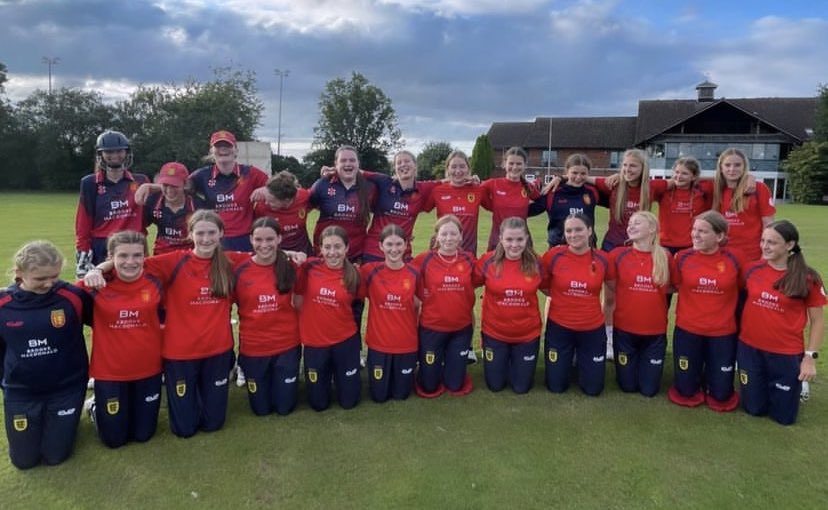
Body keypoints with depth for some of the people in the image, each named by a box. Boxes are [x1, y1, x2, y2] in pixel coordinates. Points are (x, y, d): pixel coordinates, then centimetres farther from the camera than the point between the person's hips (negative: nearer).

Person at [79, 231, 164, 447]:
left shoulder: (154, 283, -7)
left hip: (148, 369, 2)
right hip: (109, 371, -2)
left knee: (143, 434, 16)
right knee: (114, 439, 12)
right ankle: (95, 406, 41)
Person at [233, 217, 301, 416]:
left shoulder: (290, 267, -7)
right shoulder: (240, 271, -9)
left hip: (287, 346, 0)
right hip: (253, 348, 0)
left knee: (285, 407, 9)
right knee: (261, 409, 14)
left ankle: (284, 381, 40)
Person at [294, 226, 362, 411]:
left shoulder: (353, 274, -8)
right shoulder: (309, 268, -9)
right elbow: (298, 301, 0)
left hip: (346, 341, 0)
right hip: (314, 342, 0)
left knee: (348, 401, 11)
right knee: (318, 403, 12)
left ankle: (337, 372, 40)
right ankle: (328, 373, 40)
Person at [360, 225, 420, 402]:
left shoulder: (414, 273, -6)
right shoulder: (370, 271, -12)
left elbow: (417, 306, 6)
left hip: (406, 344, 1)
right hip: (378, 343, -1)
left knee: (401, 394, 13)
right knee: (379, 395, 12)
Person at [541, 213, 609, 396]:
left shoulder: (602, 259, -9)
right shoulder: (553, 255, -13)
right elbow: (542, 285, 3)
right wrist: (562, 297, 1)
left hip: (592, 329, 1)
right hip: (559, 327, -1)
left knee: (593, 388, 10)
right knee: (556, 386, 10)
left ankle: (582, 360, 39)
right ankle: (567, 360, 39)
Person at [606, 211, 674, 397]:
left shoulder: (666, 257, -5)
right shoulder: (618, 255, -8)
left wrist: (652, 293, -2)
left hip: (656, 332, 1)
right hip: (625, 330, 0)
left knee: (649, 389, 9)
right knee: (627, 385, 11)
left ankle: (647, 364, 38)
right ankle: (630, 364, 40)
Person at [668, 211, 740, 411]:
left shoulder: (733, 259, -10)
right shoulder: (683, 257, -8)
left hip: (723, 333, 0)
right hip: (687, 330, 0)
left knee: (721, 394, 7)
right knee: (685, 390, 7)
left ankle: (709, 372, 37)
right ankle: (698, 368, 37)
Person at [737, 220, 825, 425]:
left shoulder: (808, 278, -11)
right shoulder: (752, 270, -4)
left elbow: (817, 320, -5)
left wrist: (810, 357, -8)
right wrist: (742, 332, 6)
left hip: (786, 354, -2)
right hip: (749, 349, 2)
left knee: (784, 416, 10)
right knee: (754, 409, 12)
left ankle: (798, 383, 38)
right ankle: (761, 385, 42)